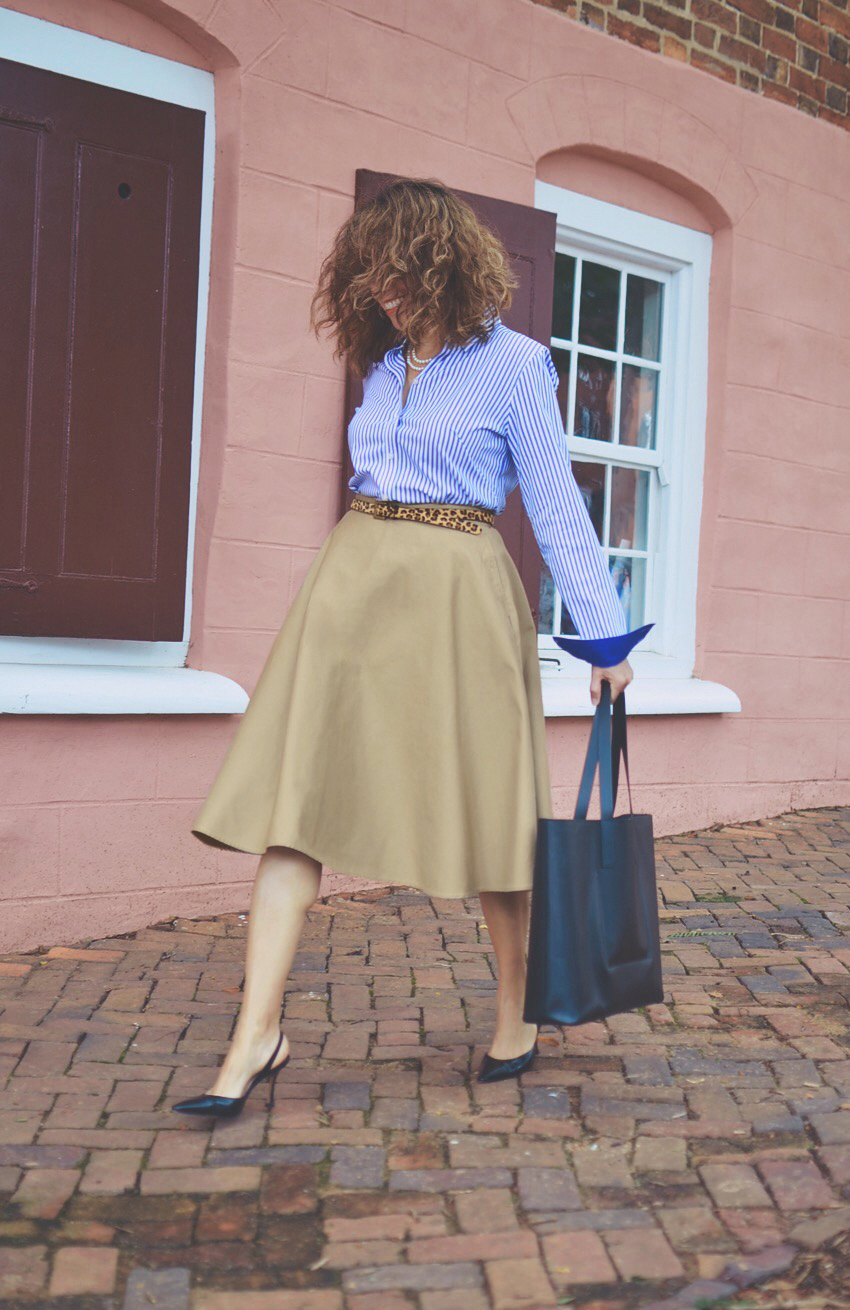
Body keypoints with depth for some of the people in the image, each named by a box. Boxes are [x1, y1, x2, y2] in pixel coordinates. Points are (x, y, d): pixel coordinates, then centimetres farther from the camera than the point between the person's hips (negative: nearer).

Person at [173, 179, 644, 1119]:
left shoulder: (510, 363, -2)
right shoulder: (384, 364, 15)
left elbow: (555, 506, -2)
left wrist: (604, 637, -3)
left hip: (454, 590, -5)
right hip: (353, 580, 5)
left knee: (482, 806, 2)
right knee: (298, 794, -5)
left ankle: (515, 1013, 22)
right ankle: (257, 1033, -2)